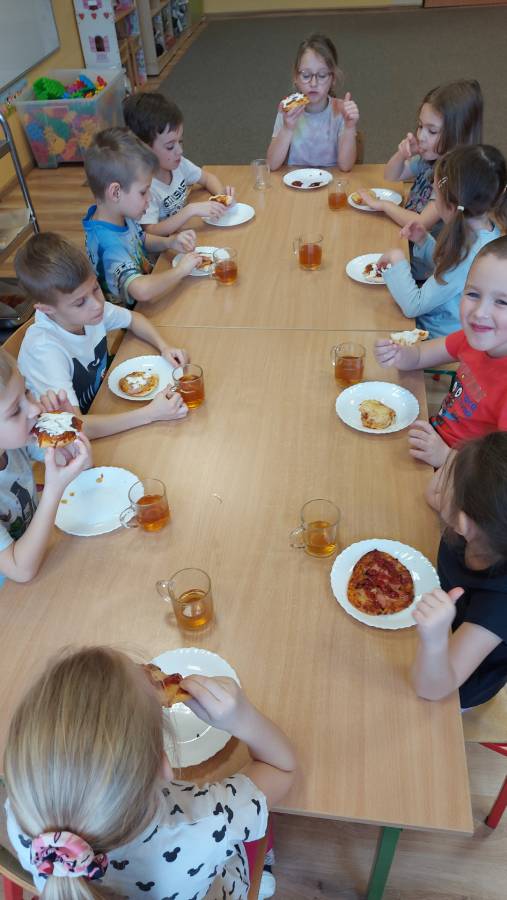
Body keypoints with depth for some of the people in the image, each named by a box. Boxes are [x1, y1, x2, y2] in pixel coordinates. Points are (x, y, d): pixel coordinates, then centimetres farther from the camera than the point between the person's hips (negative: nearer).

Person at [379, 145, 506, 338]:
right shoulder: (485, 227, -3)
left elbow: (413, 306, -26)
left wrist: (397, 260, -14)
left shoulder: (472, 255, -31)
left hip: (436, 336, -8)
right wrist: (424, 241, -1)